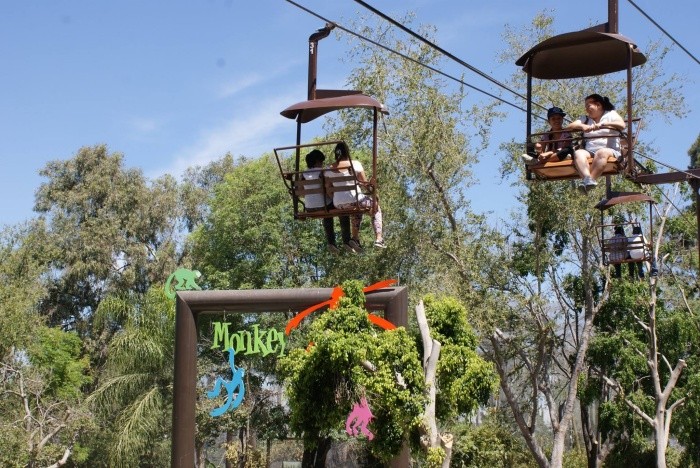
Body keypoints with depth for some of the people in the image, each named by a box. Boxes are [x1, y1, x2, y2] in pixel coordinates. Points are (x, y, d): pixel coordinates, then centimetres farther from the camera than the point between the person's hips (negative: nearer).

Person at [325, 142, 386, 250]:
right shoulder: (355, 164, -5)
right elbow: (365, 182, -3)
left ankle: (355, 238, 27)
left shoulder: (330, 168, 5)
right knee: (376, 206, 24)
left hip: (338, 204, 5)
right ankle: (378, 239, 16)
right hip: (354, 200, -5)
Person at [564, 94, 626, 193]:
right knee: (578, 153, -29)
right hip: (590, 152, 3)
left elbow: (622, 125, -8)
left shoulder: (611, 114, 13)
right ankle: (587, 179, -54)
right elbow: (567, 128, 10)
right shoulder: (585, 119, 25)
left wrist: (602, 124, -19)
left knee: (602, 152, -38)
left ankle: (588, 180, -51)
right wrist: (582, 126, -10)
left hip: (610, 151, -3)